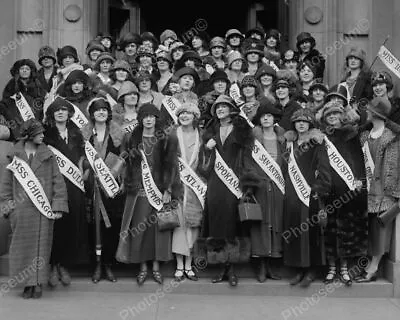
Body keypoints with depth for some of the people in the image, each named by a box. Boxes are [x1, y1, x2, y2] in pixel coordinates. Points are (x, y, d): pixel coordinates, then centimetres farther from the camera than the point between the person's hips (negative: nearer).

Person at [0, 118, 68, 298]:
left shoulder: (48, 157, 4)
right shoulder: (15, 156, 5)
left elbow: (58, 182, 1)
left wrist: (58, 207, -6)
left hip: (43, 209, 0)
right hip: (21, 211, 0)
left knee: (41, 246, 3)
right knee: (23, 246, 3)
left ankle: (38, 283, 12)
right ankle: (27, 284, 12)